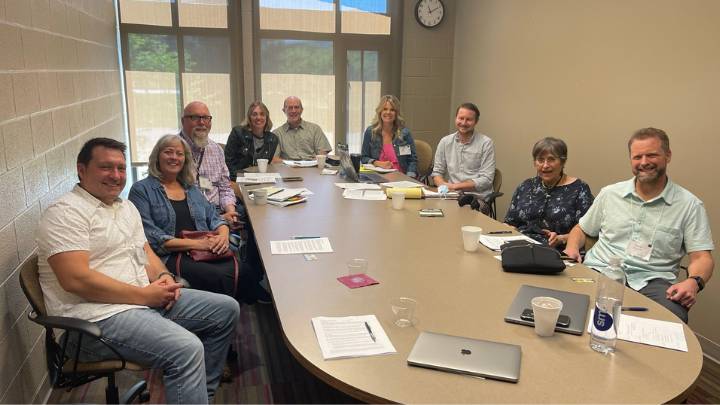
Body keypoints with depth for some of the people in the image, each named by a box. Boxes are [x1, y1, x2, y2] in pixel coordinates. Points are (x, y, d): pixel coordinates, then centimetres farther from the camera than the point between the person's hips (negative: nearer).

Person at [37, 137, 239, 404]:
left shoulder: (126, 207, 16)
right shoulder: (66, 212, -12)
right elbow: (77, 279, -22)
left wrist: (163, 277, -2)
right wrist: (144, 295, -19)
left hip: (147, 298, 10)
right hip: (99, 316, -9)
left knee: (227, 309, 7)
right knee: (187, 348, -31)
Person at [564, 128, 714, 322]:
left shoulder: (689, 204, 8)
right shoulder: (609, 194, 15)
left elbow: (702, 258, 4)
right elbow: (582, 229, 24)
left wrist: (694, 282, -18)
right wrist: (572, 248, 2)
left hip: (652, 281, -1)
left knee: (673, 316, -35)